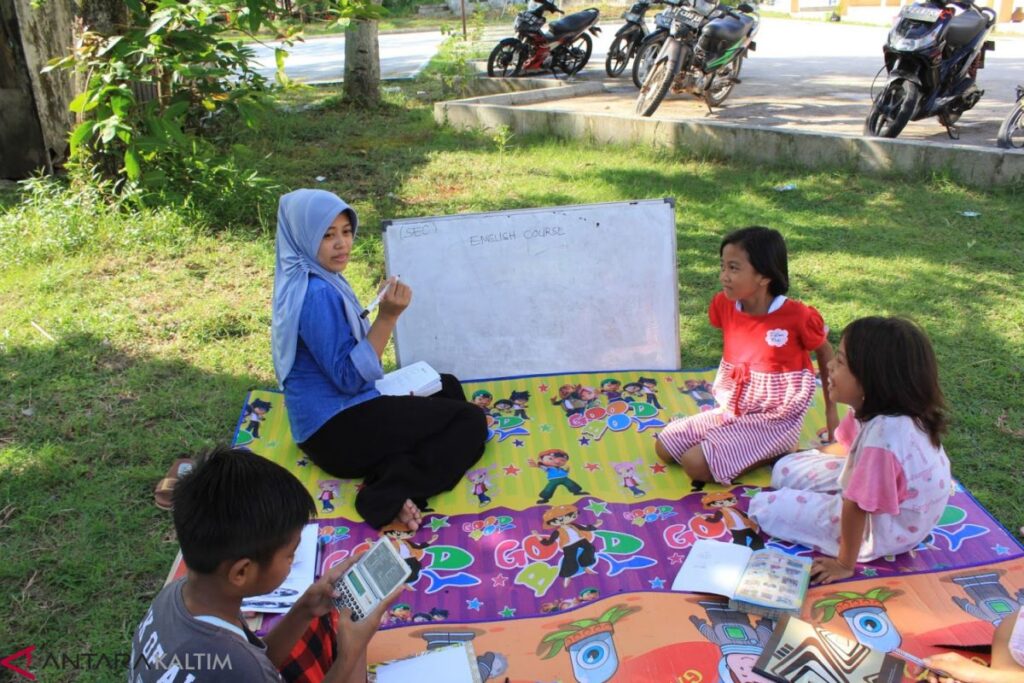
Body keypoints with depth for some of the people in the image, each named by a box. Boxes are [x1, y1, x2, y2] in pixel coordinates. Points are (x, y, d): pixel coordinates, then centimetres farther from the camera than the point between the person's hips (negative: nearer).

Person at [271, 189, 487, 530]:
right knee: (471, 421, -5)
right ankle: (391, 493, -18)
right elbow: (349, 378, -24)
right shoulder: (316, 294, -23)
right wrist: (387, 317, -27)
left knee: (447, 386, 23)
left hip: (332, 417, 10)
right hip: (338, 429, -10)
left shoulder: (314, 280, 8)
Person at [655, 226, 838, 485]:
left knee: (696, 463, -21)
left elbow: (825, 354, -2)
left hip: (775, 421, -6)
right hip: (731, 410, 6)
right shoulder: (724, 306, -6)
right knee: (665, 447, 0)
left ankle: (775, 453, -1)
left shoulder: (797, 317, -20)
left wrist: (831, 409, 4)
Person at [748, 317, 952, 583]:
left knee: (763, 506, -3)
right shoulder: (901, 412, -12)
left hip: (877, 531, -9)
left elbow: (857, 507, -30)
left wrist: (845, 564, -20)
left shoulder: (883, 433, -38)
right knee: (785, 469, 15)